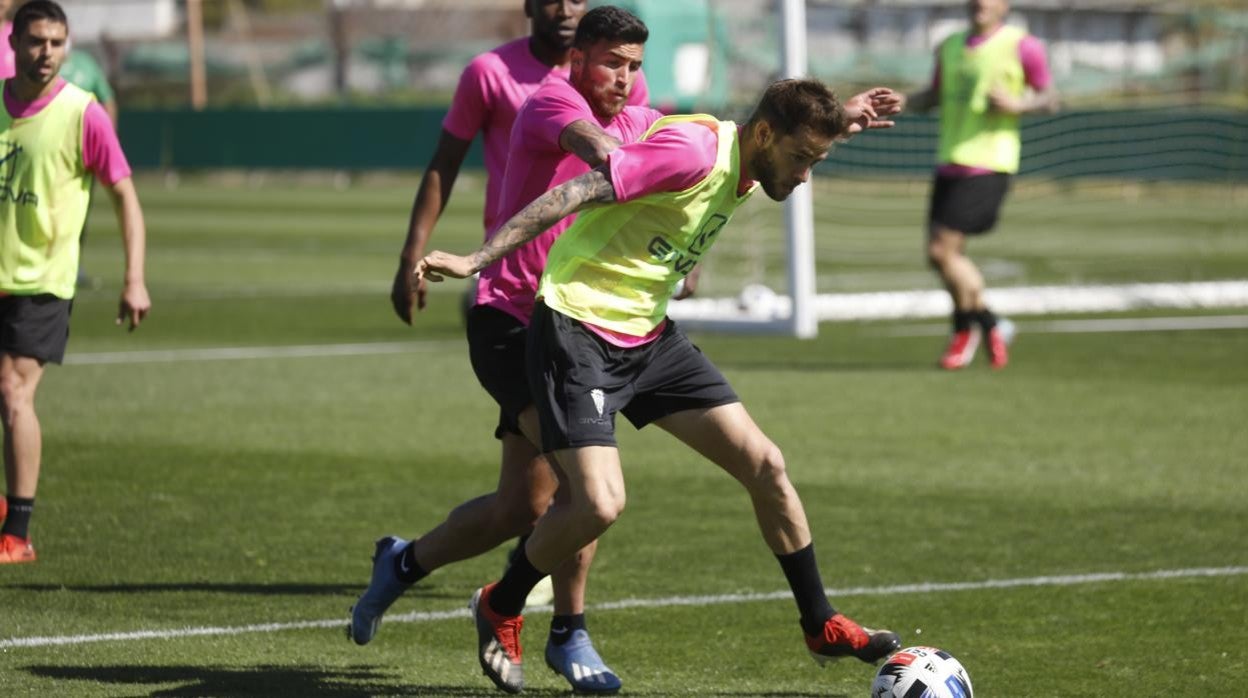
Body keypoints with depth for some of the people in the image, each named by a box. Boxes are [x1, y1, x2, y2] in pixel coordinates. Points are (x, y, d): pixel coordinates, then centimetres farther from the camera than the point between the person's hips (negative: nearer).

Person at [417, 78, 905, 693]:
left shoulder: (747, 169, 6)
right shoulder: (693, 148, -22)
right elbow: (574, 193, -25)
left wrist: (837, 121, 22)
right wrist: (477, 261, -28)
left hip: (649, 336, 9)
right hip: (576, 328, -9)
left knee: (765, 465, 2)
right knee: (601, 503, -19)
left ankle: (821, 626, 16)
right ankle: (499, 609, 8)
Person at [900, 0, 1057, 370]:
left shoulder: (1021, 46, -4)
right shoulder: (950, 47, 14)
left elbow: (1049, 98, 1)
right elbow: (934, 96, 24)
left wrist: (1016, 104, -17)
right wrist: (899, 103, 5)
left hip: (987, 166, -7)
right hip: (949, 164, 7)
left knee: (942, 250, -12)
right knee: (941, 256, 7)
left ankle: (967, 328, 8)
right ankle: (990, 325, 24)